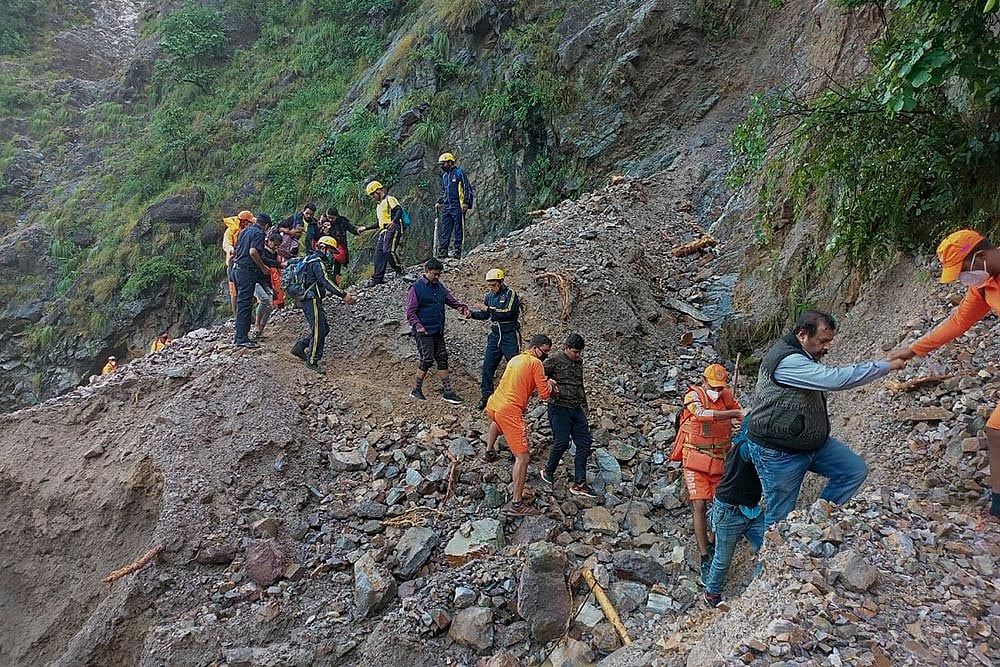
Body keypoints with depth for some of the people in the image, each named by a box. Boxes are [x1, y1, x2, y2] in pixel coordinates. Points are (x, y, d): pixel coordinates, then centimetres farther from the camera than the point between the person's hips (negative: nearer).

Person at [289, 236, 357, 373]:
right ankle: (312, 361, -1)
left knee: (324, 329, 12)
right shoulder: (317, 262, -14)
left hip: (306, 299, 10)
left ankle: (299, 347, 15)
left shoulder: (311, 259, 19)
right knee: (318, 331, -7)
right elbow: (326, 282, -25)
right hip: (312, 301, -10)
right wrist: (343, 295, -30)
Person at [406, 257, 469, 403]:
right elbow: (410, 312, -8)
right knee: (427, 360, -9)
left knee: (442, 359, 5)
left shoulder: (440, 287, 13)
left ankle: (448, 392, 8)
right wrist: (418, 325, -20)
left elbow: (452, 301, 14)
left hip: (438, 331, 7)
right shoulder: (416, 288, -6)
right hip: (424, 332, -7)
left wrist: (463, 308, -5)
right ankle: (416, 390, 7)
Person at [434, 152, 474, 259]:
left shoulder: (459, 172, -2)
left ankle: (457, 251, -3)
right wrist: (439, 202, 15)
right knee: (445, 231, 3)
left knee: (458, 229, -4)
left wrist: (466, 202, -14)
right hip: (446, 207, 7)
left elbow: (467, 188, -6)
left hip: (457, 207, -7)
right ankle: (442, 251, 2)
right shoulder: (444, 176, 20)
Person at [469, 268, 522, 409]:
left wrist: (488, 309, -25)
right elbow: (484, 315, 16)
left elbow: (509, 312, -24)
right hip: (495, 335, 6)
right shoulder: (489, 296, 10)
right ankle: (486, 396, 10)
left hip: (510, 335, -6)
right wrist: (472, 314, -3)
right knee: (488, 365, 2)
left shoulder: (510, 294, -10)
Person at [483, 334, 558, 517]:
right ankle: (517, 505, -7)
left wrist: (542, 384, 21)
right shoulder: (535, 363, -6)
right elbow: (544, 394, -8)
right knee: (523, 458, -6)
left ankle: (489, 452, 60)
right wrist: (550, 384, 13)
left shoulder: (515, 359, 18)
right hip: (510, 412, -9)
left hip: (492, 405, 9)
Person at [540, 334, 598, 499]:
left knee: (584, 443, -1)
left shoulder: (579, 362, 16)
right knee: (562, 442, -12)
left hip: (576, 409, 7)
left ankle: (579, 484, 2)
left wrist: (584, 405, 28)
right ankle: (548, 471, 15)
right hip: (559, 407, -7)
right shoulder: (554, 360, -5)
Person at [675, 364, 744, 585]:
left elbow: (740, 413, 16)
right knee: (699, 505, -10)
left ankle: (713, 543, 34)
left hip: (720, 459, 5)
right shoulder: (694, 395, -12)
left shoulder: (727, 395, 3)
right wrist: (736, 413, -38)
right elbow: (702, 413, -31)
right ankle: (705, 560, -7)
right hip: (696, 458, -5)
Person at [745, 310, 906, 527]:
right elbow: (836, 379, -33)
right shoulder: (788, 361, -26)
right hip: (779, 452, -10)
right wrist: (886, 366, -25)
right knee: (780, 518, 0)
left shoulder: (804, 357, 10)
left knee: (856, 470, 6)